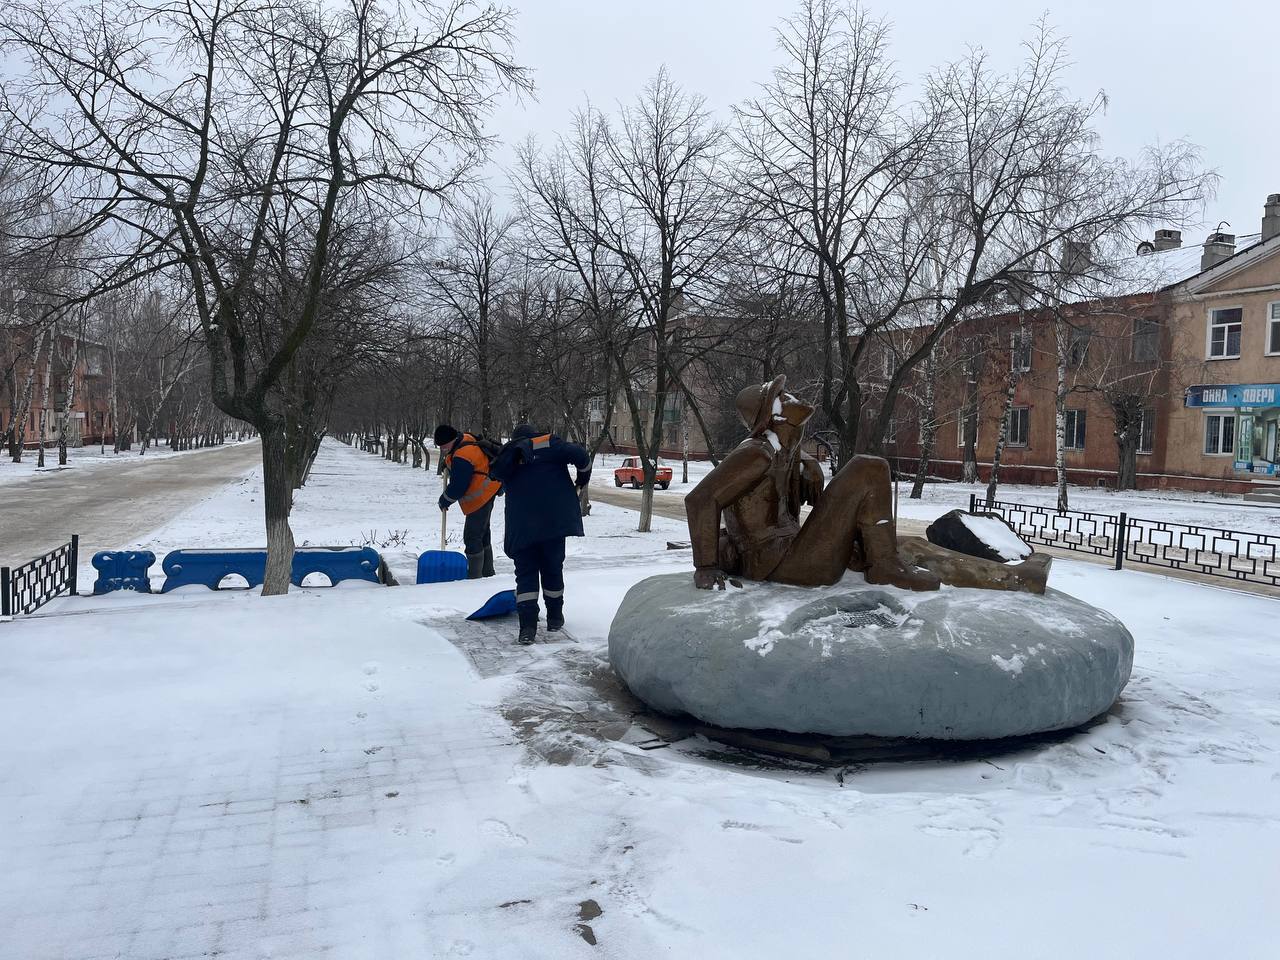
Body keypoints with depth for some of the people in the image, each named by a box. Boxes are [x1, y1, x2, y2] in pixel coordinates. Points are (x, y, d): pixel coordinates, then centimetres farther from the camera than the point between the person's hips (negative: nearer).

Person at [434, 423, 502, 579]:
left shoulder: (461, 458, -28)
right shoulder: (465, 438, 2)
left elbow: (458, 487, -23)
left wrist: (444, 500, -6)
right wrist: (447, 460, 21)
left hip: (480, 498, -11)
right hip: (487, 492, 11)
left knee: (472, 537, -9)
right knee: (483, 533, 20)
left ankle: (474, 577, -4)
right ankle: (487, 573, 32)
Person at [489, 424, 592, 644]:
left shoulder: (505, 459, 16)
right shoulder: (549, 443, 6)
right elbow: (580, 455, -6)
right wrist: (582, 481, 10)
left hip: (521, 525, 1)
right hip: (554, 520, -1)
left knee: (525, 573, 7)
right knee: (553, 568, 15)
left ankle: (528, 625, -4)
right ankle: (555, 618, 26)